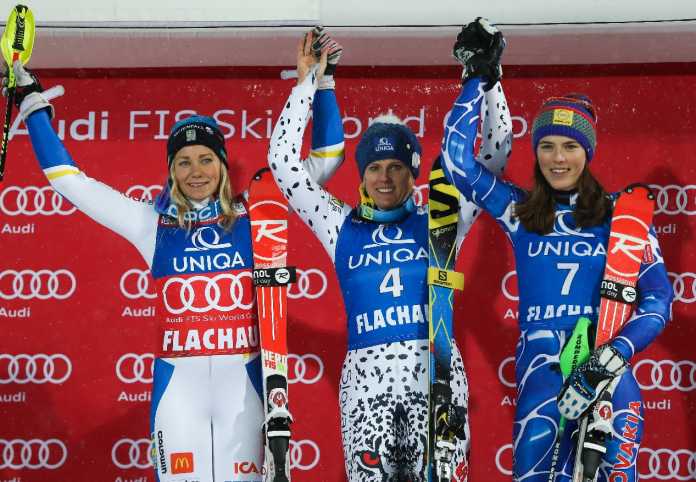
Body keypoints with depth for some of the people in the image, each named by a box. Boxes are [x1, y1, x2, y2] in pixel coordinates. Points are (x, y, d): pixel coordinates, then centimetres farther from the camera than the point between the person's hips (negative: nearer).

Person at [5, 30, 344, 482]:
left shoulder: (254, 218, 5)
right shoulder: (154, 224, 7)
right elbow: (70, 181, 12)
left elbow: (326, 161, 10)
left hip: (244, 377, 0)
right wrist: (35, 106, 13)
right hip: (177, 380, 0)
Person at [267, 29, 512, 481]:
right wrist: (309, 82, 11)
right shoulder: (342, 227, 14)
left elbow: (496, 153, 12)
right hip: (367, 376, 1)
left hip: (436, 371, 0)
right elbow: (283, 161, 11)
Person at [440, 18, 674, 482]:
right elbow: (458, 161, 6)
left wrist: (618, 351, -15)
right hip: (541, 362, 1)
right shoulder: (519, 210, 14)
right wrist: (479, 77, 11)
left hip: (607, 366, -1)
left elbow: (658, 299, 3)